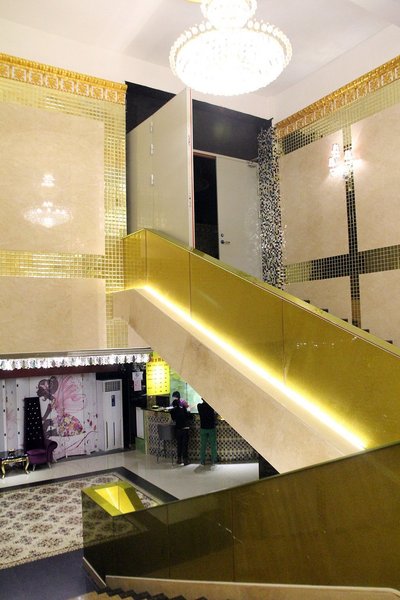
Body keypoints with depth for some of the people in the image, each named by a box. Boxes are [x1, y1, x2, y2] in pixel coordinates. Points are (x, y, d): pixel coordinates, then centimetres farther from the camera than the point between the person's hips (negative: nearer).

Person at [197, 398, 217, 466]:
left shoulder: (199, 406, -5)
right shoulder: (211, 406, -10)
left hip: (203, 428, 2)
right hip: (211, 428, -2)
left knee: (203, 446, 8)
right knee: (213, 445, 7)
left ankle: (202, 461, 9)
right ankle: (213, 461, 9)